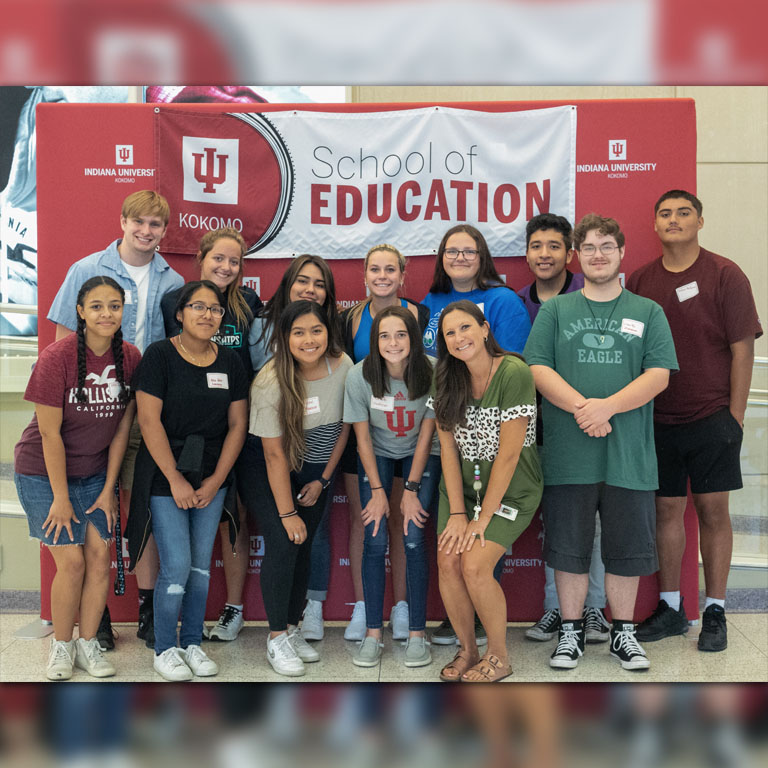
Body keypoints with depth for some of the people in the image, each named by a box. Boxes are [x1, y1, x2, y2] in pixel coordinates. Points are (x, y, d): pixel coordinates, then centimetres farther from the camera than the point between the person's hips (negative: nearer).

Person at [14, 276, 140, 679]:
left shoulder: (130, 358, -8)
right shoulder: (57, 357, -20)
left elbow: (121, 428, -2)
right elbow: (50, 433, -17)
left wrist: (108, 489, -2)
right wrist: (61, 498, -14)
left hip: (95, 472, 4)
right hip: (43, 471, -4)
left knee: (100, 557, -1)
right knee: (71, 561, -5)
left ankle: (88, 644, 17)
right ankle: (61, 646, 17)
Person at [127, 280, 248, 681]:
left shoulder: (230, 361, 4)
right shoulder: (159, 355, -8)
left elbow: (238, 424, 4)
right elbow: (149, 421, -12)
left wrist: (217, 480, -3)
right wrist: (175, 480, -13)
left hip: (212, 477, 4)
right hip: (165, 475, -4)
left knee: (201, 564, 9)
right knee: (176, 567, -5)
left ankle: (192, 643, 25)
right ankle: (164, 649, 15)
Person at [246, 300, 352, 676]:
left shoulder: (343, 367, -13)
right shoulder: (271, 381, -24)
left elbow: (343, 428, 0)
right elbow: (274, 453, -22)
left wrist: (322, 480, 1)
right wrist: (287, 513, -19)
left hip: (315, 470, 4)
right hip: (265, 472, -4)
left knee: (304, 546, 4)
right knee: (283, 543, -15)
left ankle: (292, 628, 19)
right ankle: (276, 639, -2)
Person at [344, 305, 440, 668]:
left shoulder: (432, 374, -24)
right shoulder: (359, 376, -21)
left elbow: (426, 434, -14)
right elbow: (363, 437, -11)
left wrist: (411, 491, -13)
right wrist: (378, 491, -12)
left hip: (421, 454, -1)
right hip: (377, 455, 1)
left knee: (413, 539, -11)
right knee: (375, 540, -8)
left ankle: (417, 633, -1)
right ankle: (373, 634, 0)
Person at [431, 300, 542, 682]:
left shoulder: (514, 373, -20)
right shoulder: (446, 378, -1)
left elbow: (508, 454, -20)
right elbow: (448, 447, -2)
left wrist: (482, 520, -17)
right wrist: (457, 513, -9)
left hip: (510, 489, -5)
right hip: (462, 483, 5)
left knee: (474, 565, -18)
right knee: (447, 562, -10)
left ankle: (498, 658, 6)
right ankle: (467, 650, 14)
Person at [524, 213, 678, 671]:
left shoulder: (648, 313, 8)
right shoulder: (555, 311, 9)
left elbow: (659, 375, -3)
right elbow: (538, 369, -2)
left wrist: (607, 407, -17)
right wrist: (580, 406, -17)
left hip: (629, 455, 0)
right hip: (568, 453, 0)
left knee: (626, 547, 9)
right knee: (569, 546, 7)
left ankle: (623, 633, 25)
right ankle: (572, 631, 22)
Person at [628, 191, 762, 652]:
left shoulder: (725, 276, -4)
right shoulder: (641, 281, 6)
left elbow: (743, 349, -5)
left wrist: (735, 416, -8)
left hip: (712, 417, -3)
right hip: (658, 419, 3)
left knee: (713, 510, 3)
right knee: (667, 509, 9)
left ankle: (715, 613, 16)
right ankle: (671, 609, 21)